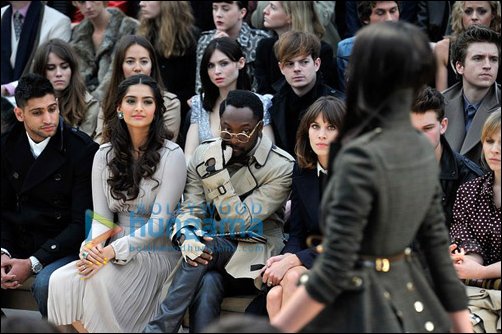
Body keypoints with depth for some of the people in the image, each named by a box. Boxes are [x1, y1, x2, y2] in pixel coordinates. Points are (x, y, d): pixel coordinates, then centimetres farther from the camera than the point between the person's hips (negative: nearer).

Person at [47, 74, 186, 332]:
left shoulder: (171, 155, -6)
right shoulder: (105, 155, 9)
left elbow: (159, 223, -11)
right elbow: (102, 217, 6)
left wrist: (115, 251, -20)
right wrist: (95, 246, -17)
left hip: (159, 253, -4)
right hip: (113, 250, 4)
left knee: (101, 277, -33)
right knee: (61, 280, -25)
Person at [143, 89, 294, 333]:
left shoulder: (282, 167, -10)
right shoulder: (204, 155, 4)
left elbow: (241, 222, -13)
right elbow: (190, 209, -2)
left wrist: (218, 176, -23)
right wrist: (187, 236, -26)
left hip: (254, 260, -3)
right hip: (212, 249, 3)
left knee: (206, 266, -34)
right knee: (207, 284, -33)